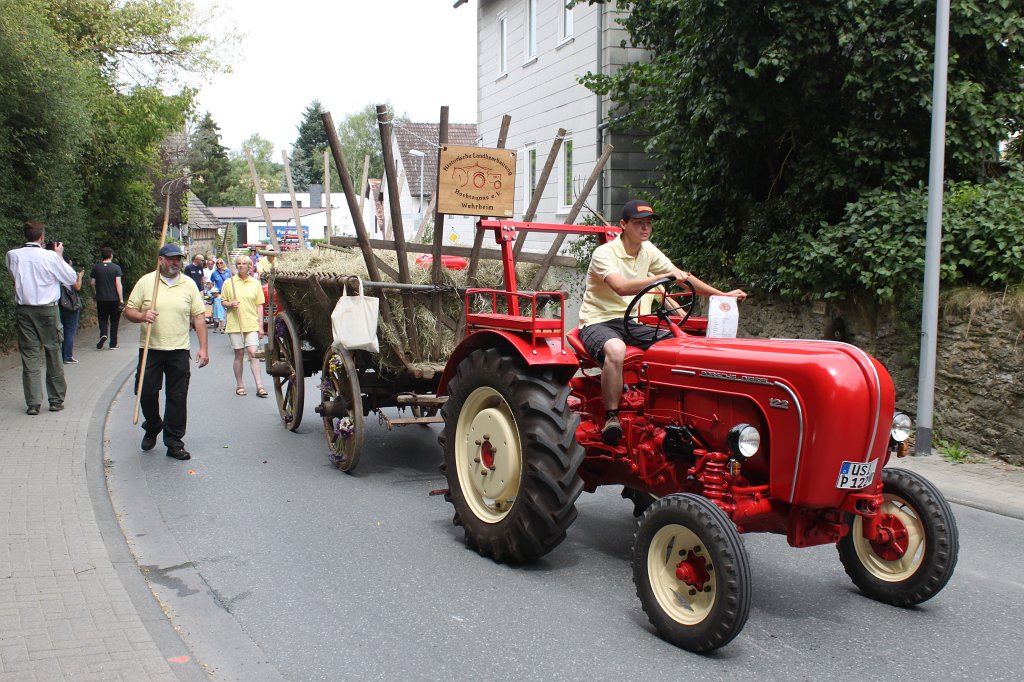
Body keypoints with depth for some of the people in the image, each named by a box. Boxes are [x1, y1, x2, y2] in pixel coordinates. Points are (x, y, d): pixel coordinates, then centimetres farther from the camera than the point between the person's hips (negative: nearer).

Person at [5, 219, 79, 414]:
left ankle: (33, 403, 3)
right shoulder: (50, 256, -11)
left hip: (23, 311, 2)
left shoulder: (13, 255, -3)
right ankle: (56, 400, 16)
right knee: (53, 355, 10)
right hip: (47, 310, -2)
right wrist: (60, 255, 8)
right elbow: (72, 278, 0)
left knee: (29, 356, 5)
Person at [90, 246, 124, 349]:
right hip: (114, 298, -2)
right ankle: (113, 343, 9)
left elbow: (92, 283, 4)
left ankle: (103, 334, -15)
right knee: (114, 321, 7)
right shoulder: (116, 267, -5)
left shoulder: (96, 267, 2)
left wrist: (95, 294, 20)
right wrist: (121, 299, -10)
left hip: (101, 298, 2)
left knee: (102, 319, 12)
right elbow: (118, 284, -10)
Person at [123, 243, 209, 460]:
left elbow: (198, 317, 6)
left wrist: (203, 348, -1)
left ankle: (174, 442, 10)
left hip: (179, 350, 0)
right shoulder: (145, 282, 3)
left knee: (177, 398, 1)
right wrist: (142, 316, -18)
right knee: (146, 393, 4)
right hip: (150, 349, 0)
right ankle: (152, 429, 31)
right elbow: (128, 310, 5)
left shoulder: (189, 284, 6)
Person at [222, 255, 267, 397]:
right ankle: (239, 385, 16)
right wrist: (230, 304, -13)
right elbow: (223, 302, 11)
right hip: (235, 324, 0)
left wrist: (261, 326, 3)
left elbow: (259, 306, 8)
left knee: (253, 352, -9)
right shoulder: (229, 283, 5)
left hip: (252, 324, 0)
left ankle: (259, 386, -9)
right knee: (239, 354, 5)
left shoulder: (256, 283, 7)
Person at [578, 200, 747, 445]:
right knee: (616, 349, -41)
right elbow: (621, 287, -34)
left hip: (629, 322, 7)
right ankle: (611, 417, -30)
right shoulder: (604, 253, -16)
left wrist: (723, 295, 7)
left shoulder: (648, 250, 7)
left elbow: (682, 276, 13)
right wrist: (664, 276, -39)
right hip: (598, 322, -7)